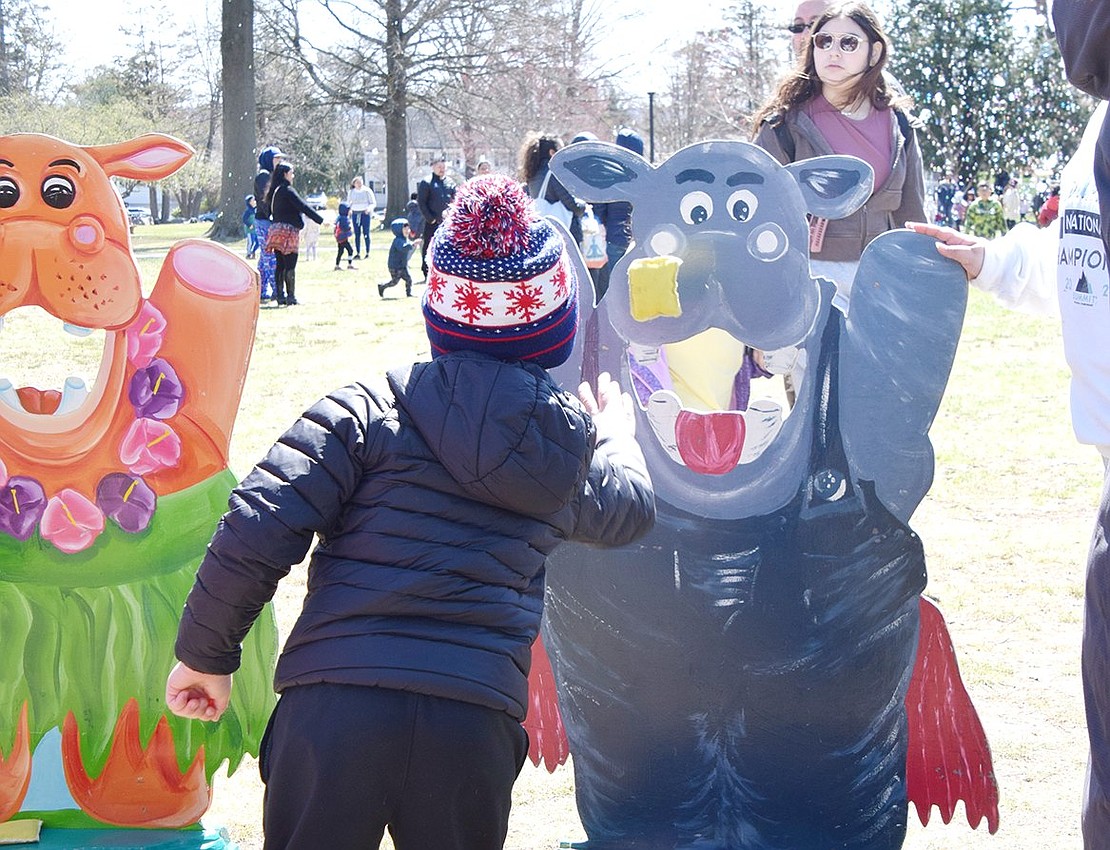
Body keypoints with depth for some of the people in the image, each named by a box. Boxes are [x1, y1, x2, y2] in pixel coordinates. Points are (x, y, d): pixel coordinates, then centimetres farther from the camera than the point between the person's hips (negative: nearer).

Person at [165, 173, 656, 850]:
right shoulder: (570, 454, 13)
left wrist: (206, 653, 7)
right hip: (476, 723, 2)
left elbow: (256, 533, -6)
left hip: (333, 702, -2)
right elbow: (632, 507, 37)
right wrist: (618, 433, 58)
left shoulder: (368, 411, 3)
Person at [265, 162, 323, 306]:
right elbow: (304, 207, -15)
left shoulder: (273, 192, 13)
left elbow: (268, 210, 17)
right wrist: (321, 220, -12)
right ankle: (290, 297, -4)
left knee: (280, 265, 9)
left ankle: (280, 296, 9)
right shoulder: (288, 191, -12)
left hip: (276, 228, 8)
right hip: (288, 230, -8)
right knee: (290, 266, -4)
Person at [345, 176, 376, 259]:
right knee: (357, 234, 1)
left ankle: (368, 253, -1)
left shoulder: (367, 191, -3)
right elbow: (349, 203, 18)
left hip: (365, 213, -3)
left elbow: (373, 203, 0)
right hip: (355, 214, 3)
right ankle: (358, 253, 3)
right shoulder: (351, 192, 7)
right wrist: (349, 209, -4)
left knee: (366, 233, -5)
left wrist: (369, 208, -21)